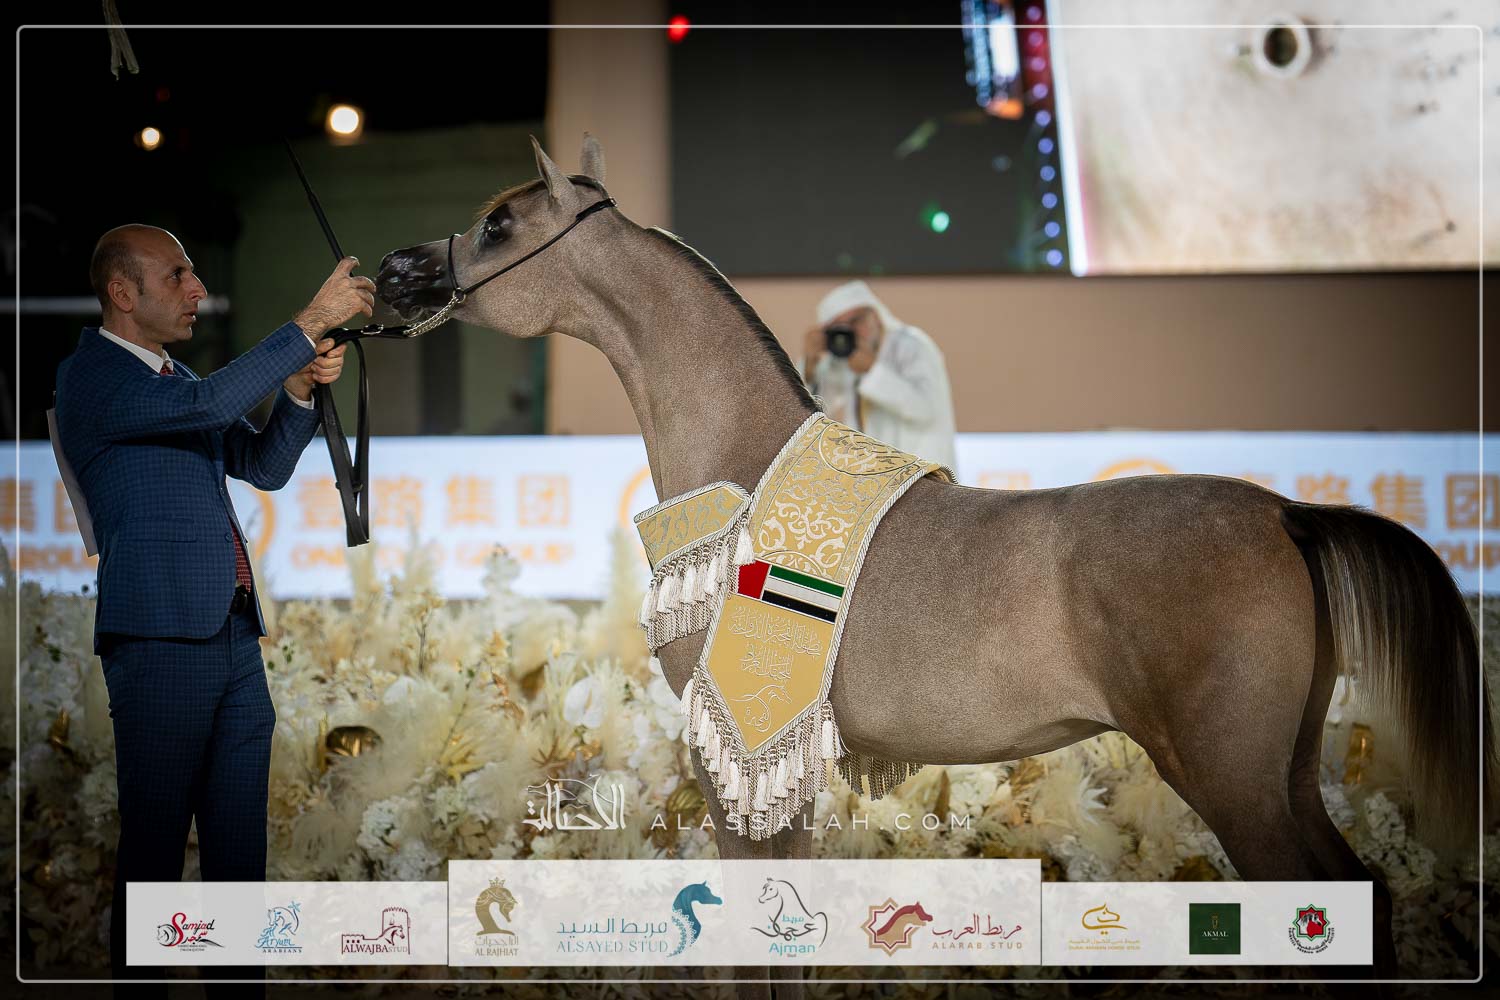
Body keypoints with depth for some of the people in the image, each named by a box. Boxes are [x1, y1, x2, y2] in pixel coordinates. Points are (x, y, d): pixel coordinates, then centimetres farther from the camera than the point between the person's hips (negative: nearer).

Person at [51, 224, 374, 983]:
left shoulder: (174, 378, 21)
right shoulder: (90, 377, -8)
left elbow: (265, 466, 20)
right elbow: (208, 403, -23)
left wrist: (299, 390, 2)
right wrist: (308, 327, -19)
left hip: (234, 637, 9)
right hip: (160, 641, -8)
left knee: (239, 851, 8)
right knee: (154, 848, -4)